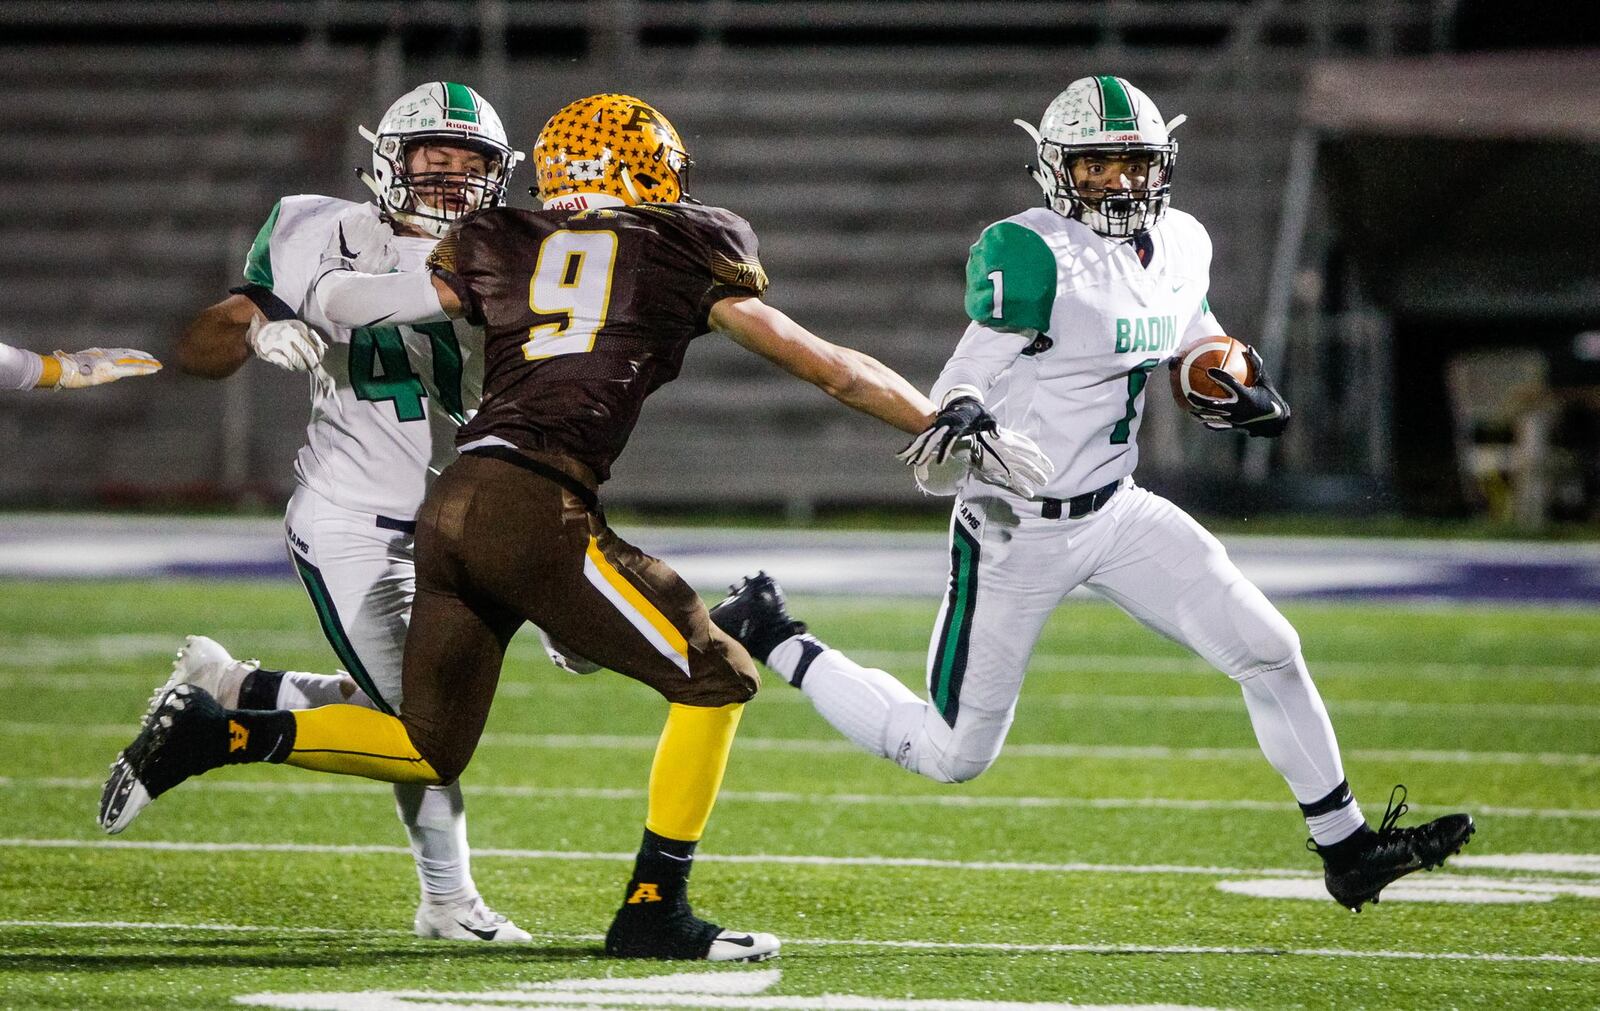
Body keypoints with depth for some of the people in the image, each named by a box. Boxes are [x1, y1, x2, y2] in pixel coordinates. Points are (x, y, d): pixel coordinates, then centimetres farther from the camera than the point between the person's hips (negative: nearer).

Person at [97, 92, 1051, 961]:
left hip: (452, 503, 6)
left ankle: (216, 731, 5)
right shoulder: (683, 255, 13)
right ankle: (653, 913, 5)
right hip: (536, 506, -6)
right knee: (716, 681, 7)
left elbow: (344, 303, 22)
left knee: (429, 749, 19)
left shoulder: (501, 250, 21)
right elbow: (821, 363, 18)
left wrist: (346, 261, 46)